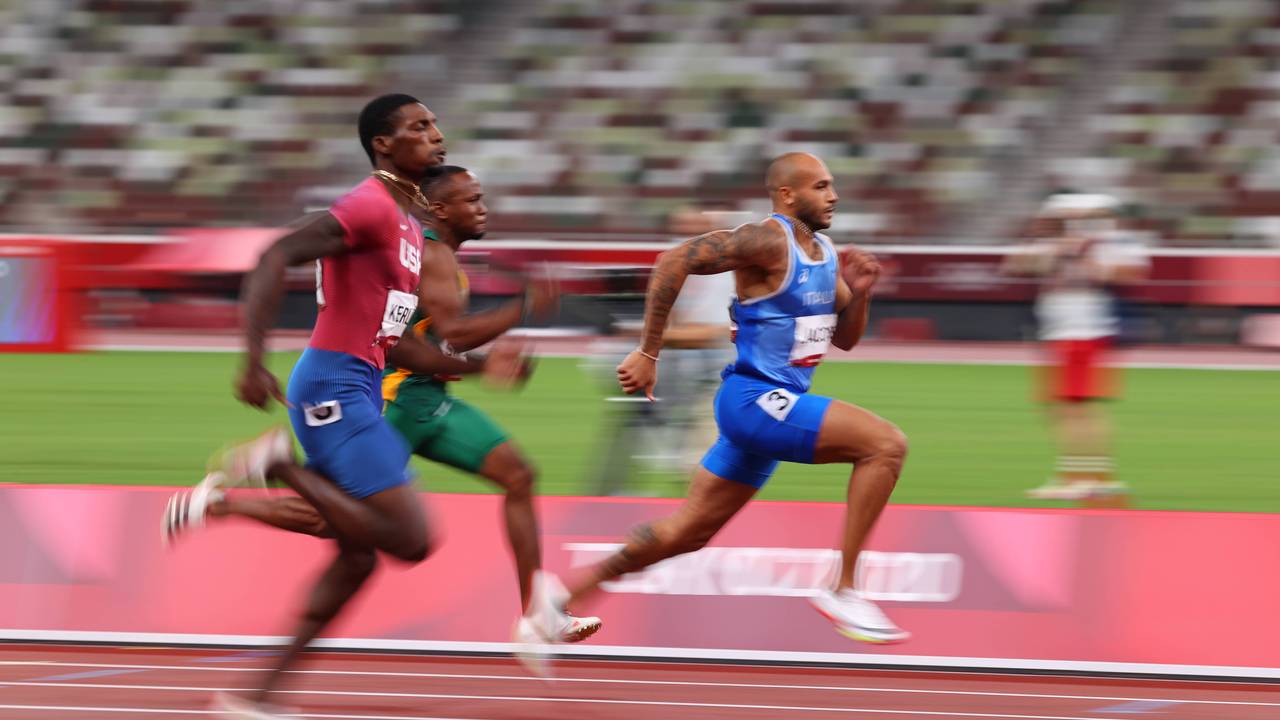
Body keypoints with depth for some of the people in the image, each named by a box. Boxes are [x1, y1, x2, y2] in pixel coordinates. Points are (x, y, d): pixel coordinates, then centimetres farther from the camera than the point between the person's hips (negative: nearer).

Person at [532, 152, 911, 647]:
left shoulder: (824, 252, 13)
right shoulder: (767, 241, -15)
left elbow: (845, 338, 21)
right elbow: (675, 260, -23)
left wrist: (859, 292, 0)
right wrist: (648, 354, -22)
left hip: (776, 407, 10)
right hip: (753, 400, -10)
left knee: (689, 530, 14)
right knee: (886, 444, -20)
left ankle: (569, 593, 22)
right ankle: (842, 590, -16)